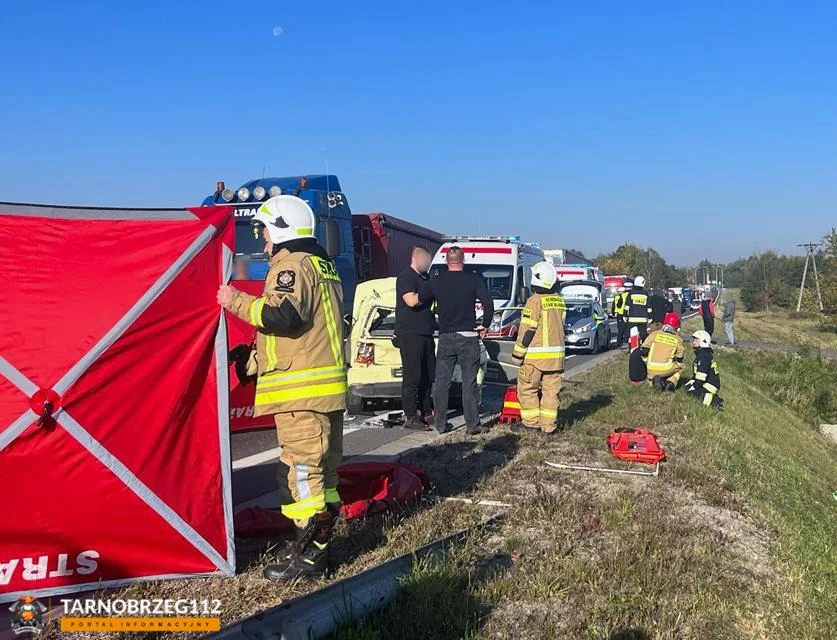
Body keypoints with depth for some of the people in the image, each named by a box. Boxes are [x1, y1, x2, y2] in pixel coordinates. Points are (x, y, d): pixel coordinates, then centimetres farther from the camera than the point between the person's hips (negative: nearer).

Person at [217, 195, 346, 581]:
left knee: (301, 468, -6)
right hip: (329, 385, 10)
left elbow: (281, 315, -26)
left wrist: (236, 301, -13)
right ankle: (320, 545, 22)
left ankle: (308, 556, -1)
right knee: (323, 467, 13)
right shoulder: (323, 265, 21)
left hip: (301, 389, -10)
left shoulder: (292, 265, -10)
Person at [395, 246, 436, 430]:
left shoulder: (425, 278, 20)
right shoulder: (406, 276, -7)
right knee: (412, 377, -7)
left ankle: (425, 413, 22)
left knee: (428, 375, 12)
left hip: (425, 333, 9)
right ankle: (410, 417, -2)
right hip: (410, 334, -9)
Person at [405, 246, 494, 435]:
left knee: (442, 382, 9)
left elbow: (414, 301, 10)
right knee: (469, 383, 3)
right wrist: (485, 325, 4)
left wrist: (407, 296, 32)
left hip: (445, 338, 2)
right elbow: (488, 303, -9)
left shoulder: (436, 281, 3)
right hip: (468, 337, -1)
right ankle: (472, 425, 4)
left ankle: (440, 424, 12)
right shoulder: (474, 279, -2)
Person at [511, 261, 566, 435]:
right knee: (551, 390, 8)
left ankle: (531, 422, 7)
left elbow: (527, 330, -14)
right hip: (557, 353, 7)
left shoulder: (535, 300, -13)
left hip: (536, 354, -7)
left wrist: (518, 353, -8)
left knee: (527, 388, 5)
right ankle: (549, 425, 10)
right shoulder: (559, 301, 10)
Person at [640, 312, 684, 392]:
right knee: (679, 367, 31)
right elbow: (679, 360, 13)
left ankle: (652, 381, 0)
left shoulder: (654, 334, 7)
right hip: (667, 370, -1)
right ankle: (671, 382, 5)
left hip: (652, 370, 1)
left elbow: (644, 352, 4)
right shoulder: (678, 340, 8)